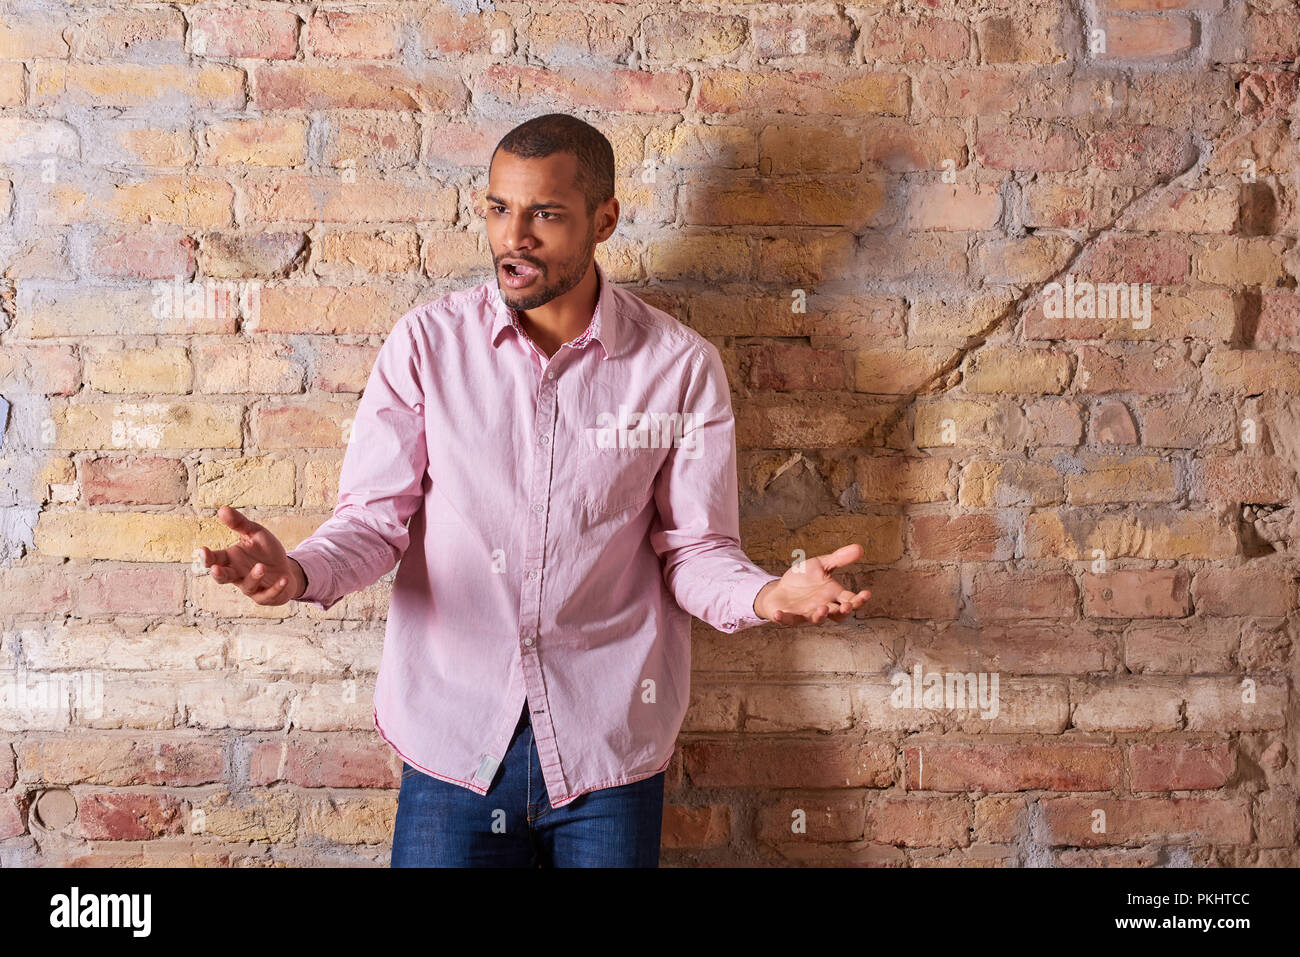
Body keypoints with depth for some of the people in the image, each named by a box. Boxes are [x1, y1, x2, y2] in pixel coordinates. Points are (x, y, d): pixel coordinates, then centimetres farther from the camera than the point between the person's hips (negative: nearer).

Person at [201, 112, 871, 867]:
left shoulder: (681, 366, -4)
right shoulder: (427, 343, -3)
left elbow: (694, 549, -1)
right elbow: (375, 519, -2)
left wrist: (765, 595, -22)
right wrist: (297, 572, -22)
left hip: (610, 749, 0)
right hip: (454, 743, 0)